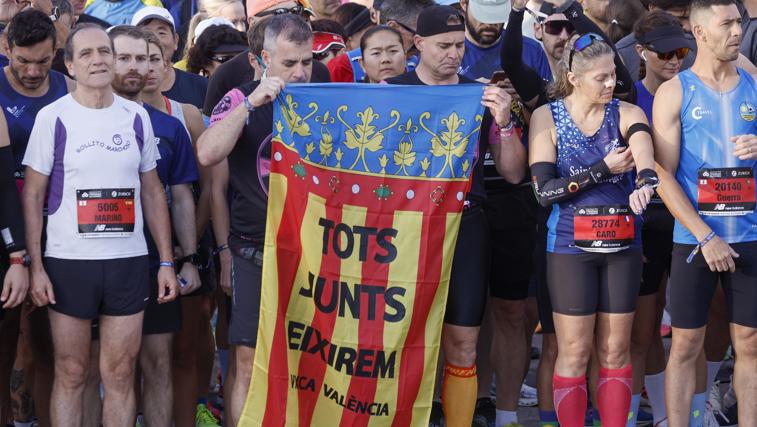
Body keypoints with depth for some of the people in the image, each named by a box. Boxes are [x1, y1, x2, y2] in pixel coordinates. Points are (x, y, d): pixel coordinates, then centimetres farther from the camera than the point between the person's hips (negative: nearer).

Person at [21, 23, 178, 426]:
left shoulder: (136, 117, 7)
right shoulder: (53, 117, -3)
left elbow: (152, 192, 12)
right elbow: (33, 195, -2)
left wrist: (166, 261, 7)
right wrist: (36, 267, -8)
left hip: (128, 261, 3)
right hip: (68, 261, -3)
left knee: (120, 374, 5)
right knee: (70, 373, 3)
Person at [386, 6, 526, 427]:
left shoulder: (482, 96, 7)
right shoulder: (393, 91, 2)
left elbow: (514, 173, 6)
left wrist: (503, 122, -9)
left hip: (466, 225, 2)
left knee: (463, 343, 2)